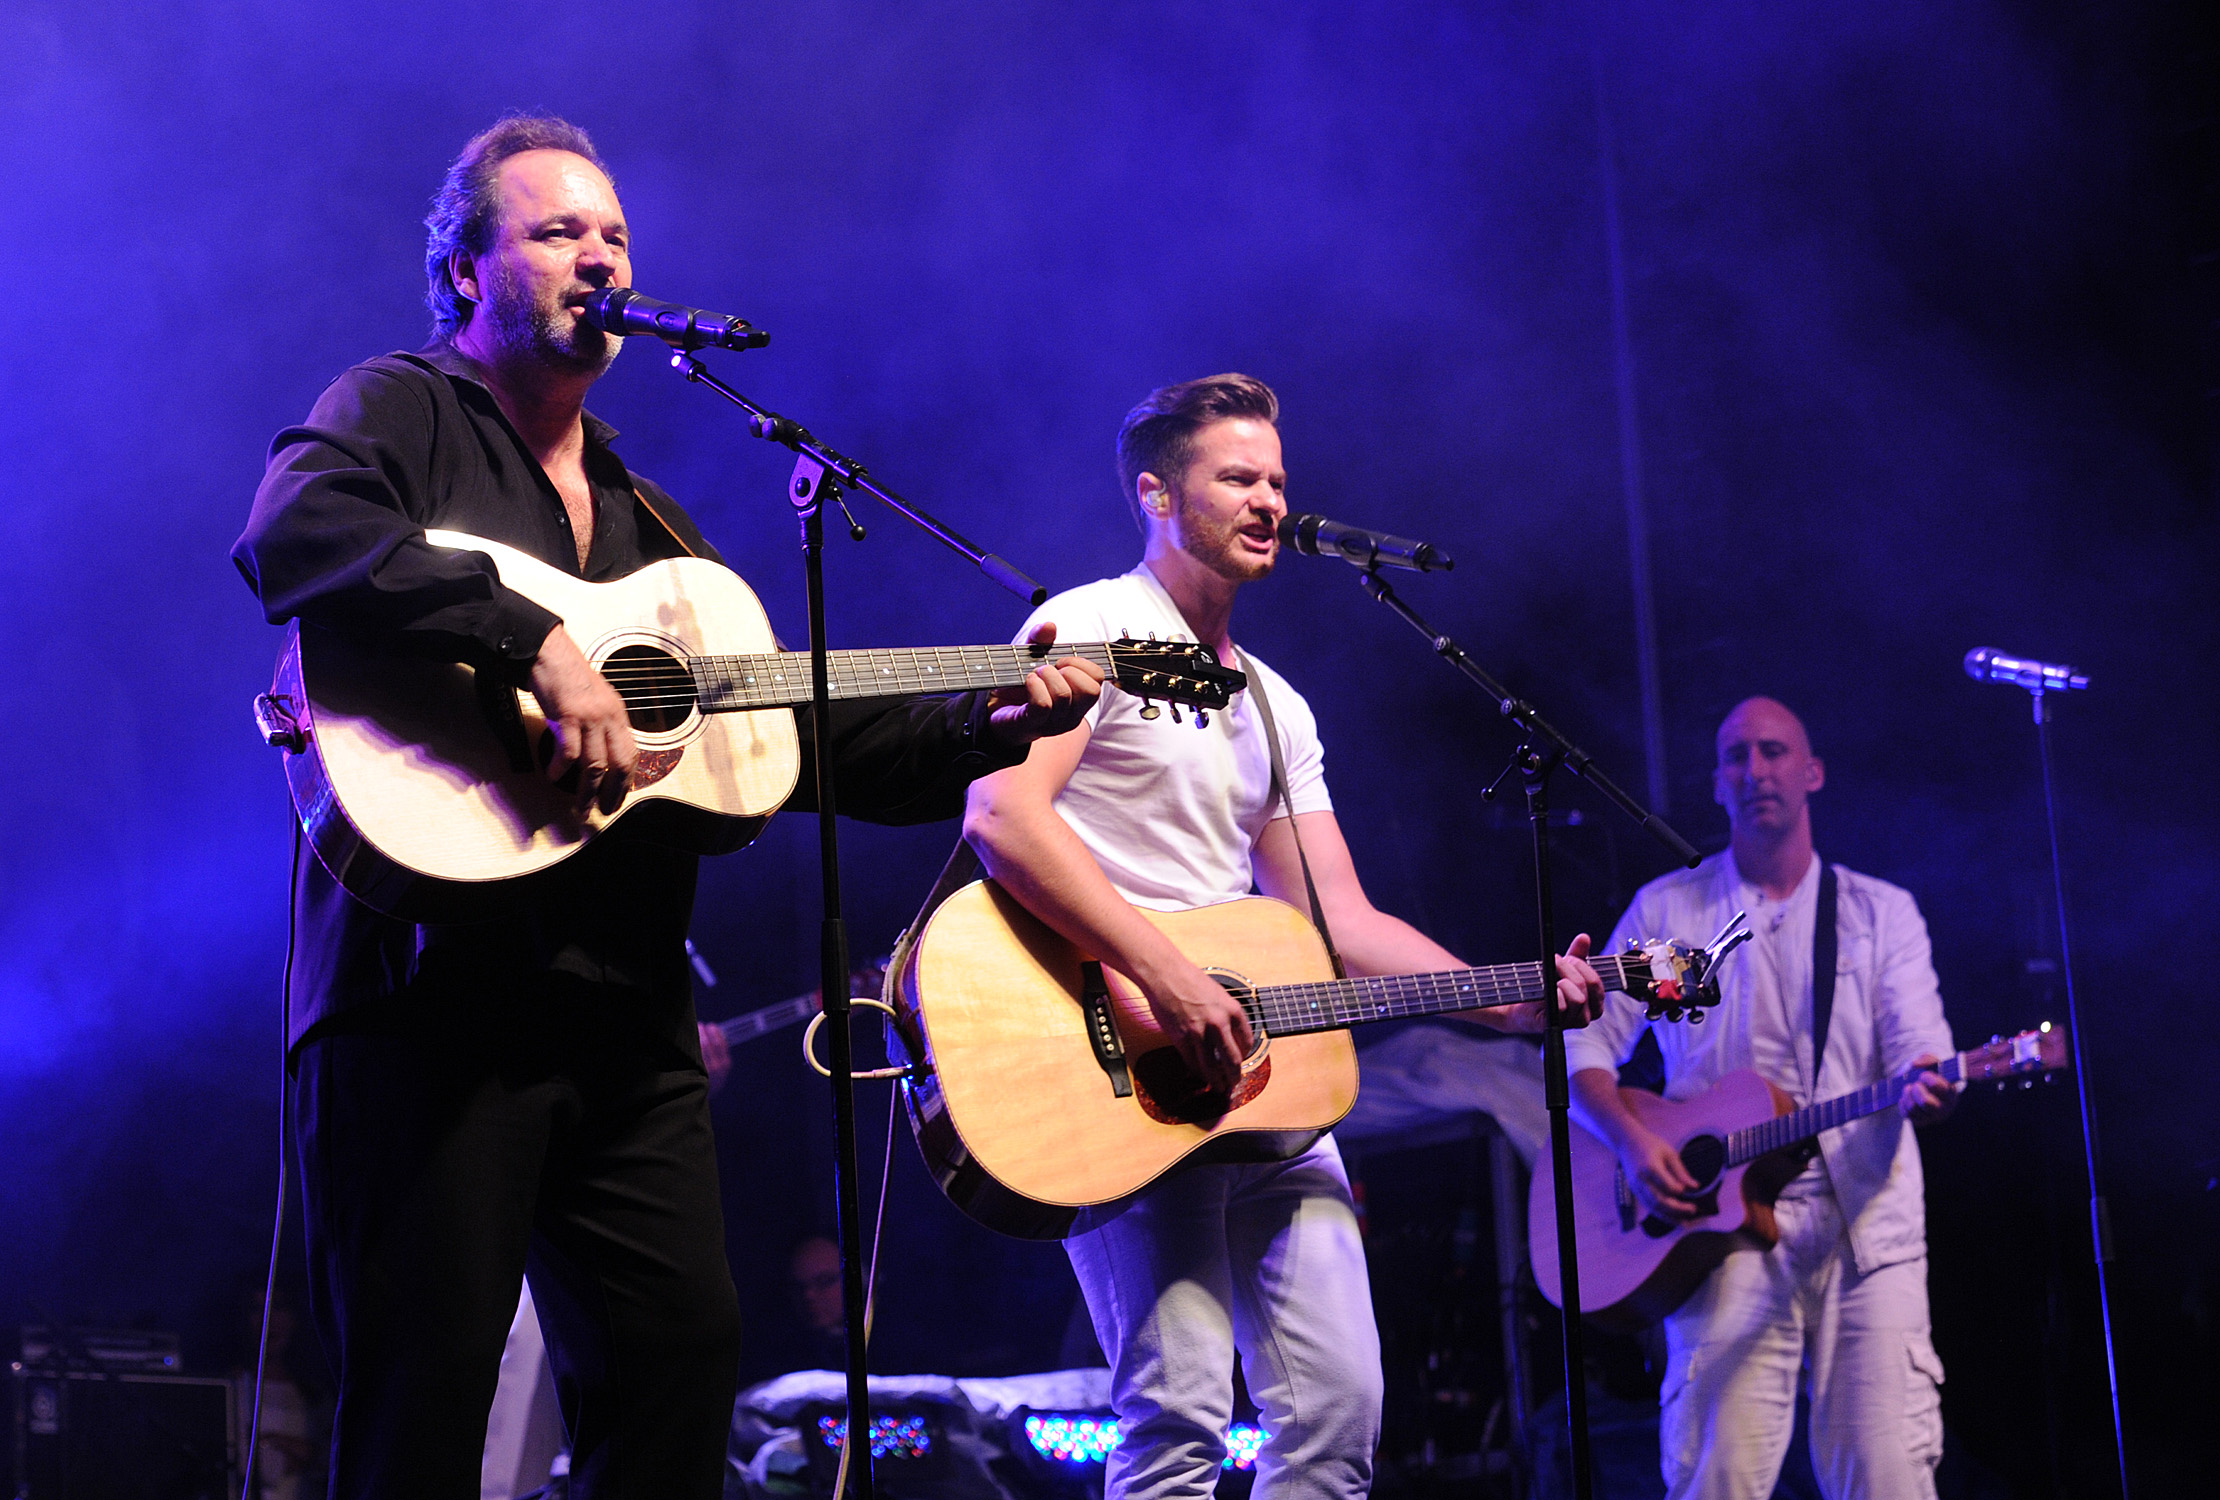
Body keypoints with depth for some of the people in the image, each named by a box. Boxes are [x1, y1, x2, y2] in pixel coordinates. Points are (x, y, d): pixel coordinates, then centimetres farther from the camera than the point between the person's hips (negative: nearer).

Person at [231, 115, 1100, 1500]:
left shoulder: (652, 526, 25)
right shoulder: (401, 412, 4)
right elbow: (292, 536, -19)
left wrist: (985, 729, 9)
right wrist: (534, 644, -26)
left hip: (627, 1017, 7)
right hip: (434, 990, -6)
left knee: (684, 1357, 3)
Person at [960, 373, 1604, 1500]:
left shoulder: (1276, 708, 23)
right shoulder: (1095, 627, -1)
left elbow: (1342, 918, 18)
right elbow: (1002, 816, -18)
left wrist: (1518, 999, 6)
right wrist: (1164, 977, -23)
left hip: (1263, 1074, 8)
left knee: (1339, 1404, 3)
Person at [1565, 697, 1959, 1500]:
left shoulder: (1881, 911, 14)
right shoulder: (1666, 909, 12)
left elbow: (1917, 1043, 2)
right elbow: (1584, 1046, 10)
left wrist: (1925, 1089, -22)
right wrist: (1632, 1140, -9)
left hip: (1864, 1216, 1)